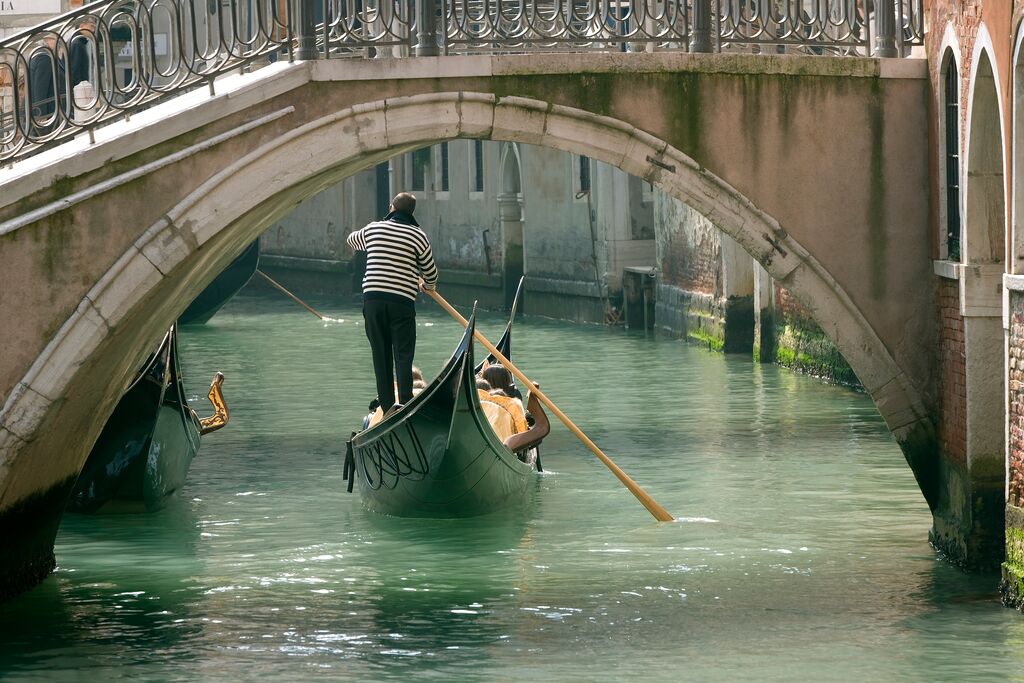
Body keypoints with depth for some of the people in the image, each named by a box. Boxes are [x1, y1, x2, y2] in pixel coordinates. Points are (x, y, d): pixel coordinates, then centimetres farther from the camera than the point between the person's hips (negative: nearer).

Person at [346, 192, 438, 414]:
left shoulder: (372, 229, 8)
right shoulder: (418, 235, -1)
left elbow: (351, 241, 31)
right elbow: (431, 272, 8)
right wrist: (428, 285, 31)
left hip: (372, 298, 2)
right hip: (402, 300, -2)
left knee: (380, 354, 8)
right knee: (403, 355, 0)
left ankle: (387, 407, 8)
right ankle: (405, 403, -10)